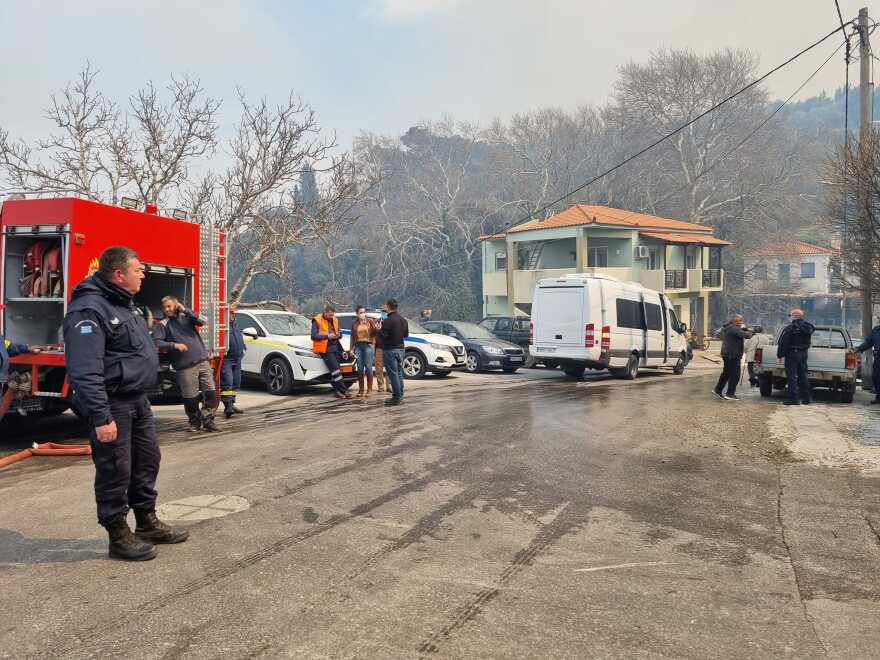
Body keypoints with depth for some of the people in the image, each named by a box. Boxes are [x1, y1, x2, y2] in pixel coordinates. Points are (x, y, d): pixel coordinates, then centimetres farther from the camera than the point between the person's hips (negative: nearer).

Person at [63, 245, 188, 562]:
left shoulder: (122, 303, 13)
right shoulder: (89, 310, -20)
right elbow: (85, 371, -25)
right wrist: (101, 417, -28)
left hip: (137, 400, 10)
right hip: (112, 405, -10)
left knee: (147, 461, 17)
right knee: (115, 471, 1)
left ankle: (148, 522, 32)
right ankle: (119, 535, 15)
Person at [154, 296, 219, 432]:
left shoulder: (187, 317, 12)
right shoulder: (164, 324, 4)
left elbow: (203, 321, -5)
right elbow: (157, 342, -7)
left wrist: (185, 310, -8)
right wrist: (174, 345, -18)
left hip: (203, 361, 2)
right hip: (185, 367, -2)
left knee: (210, 391, 0)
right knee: (190, 398, 2)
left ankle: (208, 420, 11)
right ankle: (195, 422, 20)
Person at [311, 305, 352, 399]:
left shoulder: (335, 320, 18)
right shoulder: (317, 321, -2)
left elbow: (338, 332, 28)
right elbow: (314, 336, -9)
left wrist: (338, 335, 4)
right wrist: (327, 336, -14)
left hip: (335, 346, 6)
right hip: (325, 348, -6)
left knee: (334, 370, 4)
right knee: (335, 369, -13)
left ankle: (336, 391, 8)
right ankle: (344, 390, -14)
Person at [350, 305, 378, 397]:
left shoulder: (370, 321, 4)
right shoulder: (354, 323, 9)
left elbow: (376, 332, 0)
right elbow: (352, 336, 11)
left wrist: (377, 328, -21)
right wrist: (352, 348, 7)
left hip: (368, 345, -2)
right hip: (358, 346, 2)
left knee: (368, 367, -2)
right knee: (360, 368, 5)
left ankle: (369, 390, 4)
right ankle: (360, 389, 13)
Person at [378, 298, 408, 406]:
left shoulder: (388, 321, -17)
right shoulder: (403, 320, 8)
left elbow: (382, 335, -20)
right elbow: (406, 334, 15)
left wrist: (380, 329, -1)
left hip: (390, 350, -8)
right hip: (401, 349, 8)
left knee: (393, 374, -6)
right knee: (399, 373, 15)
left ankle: (396, 398, -5)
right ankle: (400, 395, 21)